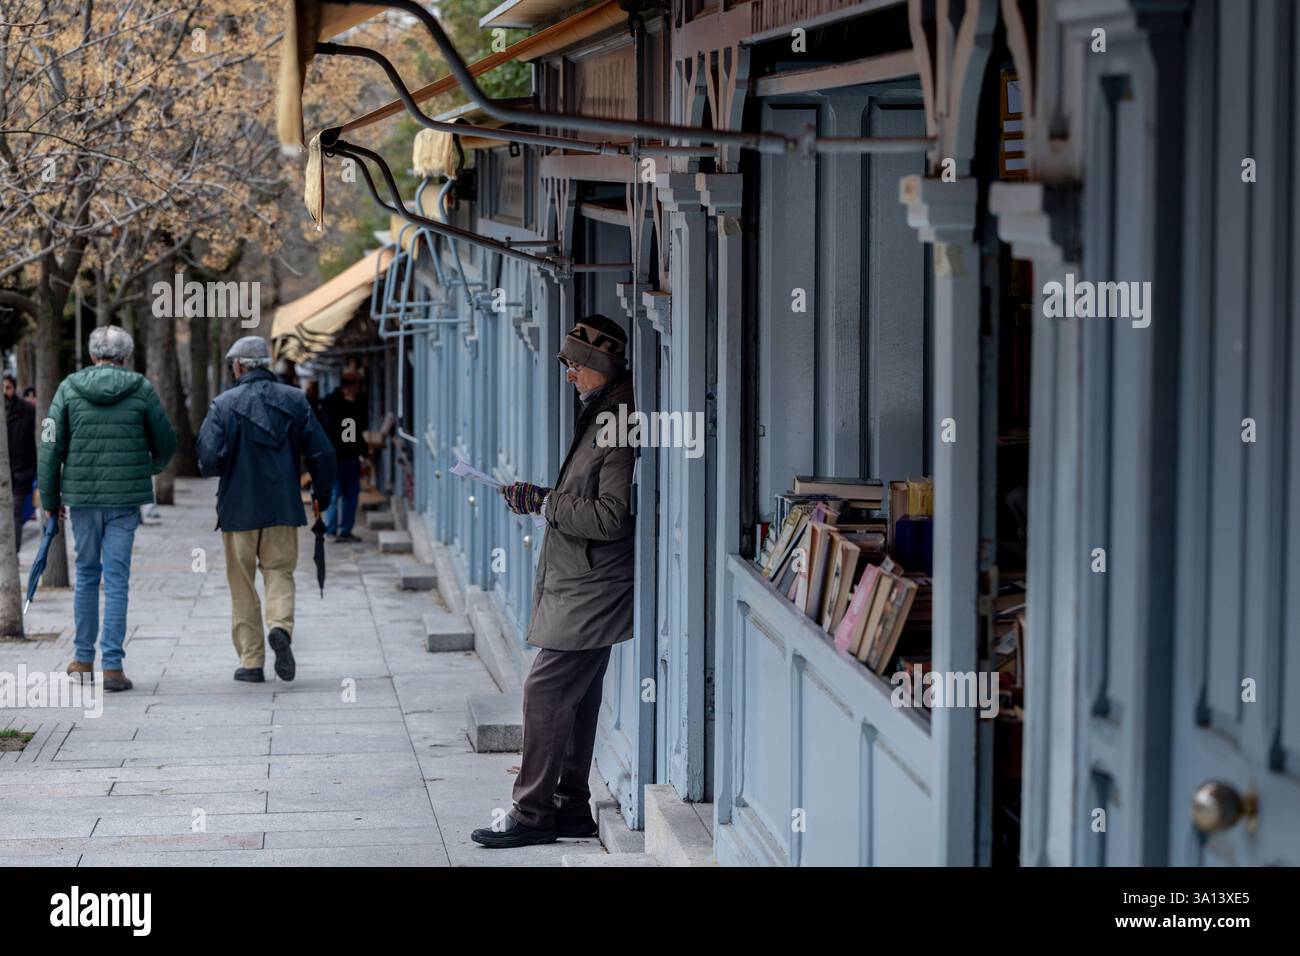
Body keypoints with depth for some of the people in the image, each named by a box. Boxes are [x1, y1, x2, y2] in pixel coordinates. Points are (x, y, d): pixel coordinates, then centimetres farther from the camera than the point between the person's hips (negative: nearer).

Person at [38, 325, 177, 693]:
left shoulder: (69, 388, 1)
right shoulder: (140, 389, -2)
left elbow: (50, 448, 0)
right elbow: (165, 442, 7)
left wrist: (50, 498, 8)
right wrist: (152, 467, 29)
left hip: (82, 496, 2)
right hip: (126, 497, -2)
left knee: (87, 573, 16)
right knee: (116, 578, 0)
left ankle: (83, 658, 22)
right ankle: (112, 665, -3)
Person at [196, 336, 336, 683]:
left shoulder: (224, 404, -6)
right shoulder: (294, 400, 2)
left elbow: (209, 459, -14)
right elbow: (322, 452, 1)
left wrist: (211, 469, 10)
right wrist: (322, 492, 16)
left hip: (238, 508, -1)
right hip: (283, 508, 2)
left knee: (242, 584, 8)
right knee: (280, 572, 10)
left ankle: (251, 661, 7)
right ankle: (280, 627, -19)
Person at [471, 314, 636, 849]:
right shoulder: (600, 419, 16)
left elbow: (611, 517, -23)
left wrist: (546, 505, -17)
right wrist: (543, 498, 12)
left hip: (591, 593, -11)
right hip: (581, 587, 11)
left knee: (545, 690, -11)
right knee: (574, 697, 14)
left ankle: (533, 813, -7)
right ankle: (571, 806, 21)